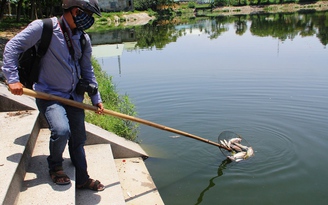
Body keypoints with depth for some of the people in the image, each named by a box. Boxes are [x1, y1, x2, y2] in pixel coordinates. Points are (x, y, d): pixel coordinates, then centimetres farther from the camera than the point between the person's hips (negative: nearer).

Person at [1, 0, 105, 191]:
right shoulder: (43, 27, -16)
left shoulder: (84, 39, 1)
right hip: (49, 95, -5)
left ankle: (83, 179, 30)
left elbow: (87, 70, 10)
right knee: (61, 131, -27)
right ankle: (55, 166, 6)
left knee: (79, 139, 10)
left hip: (74, 97, 6)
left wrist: (96, 99, 8)